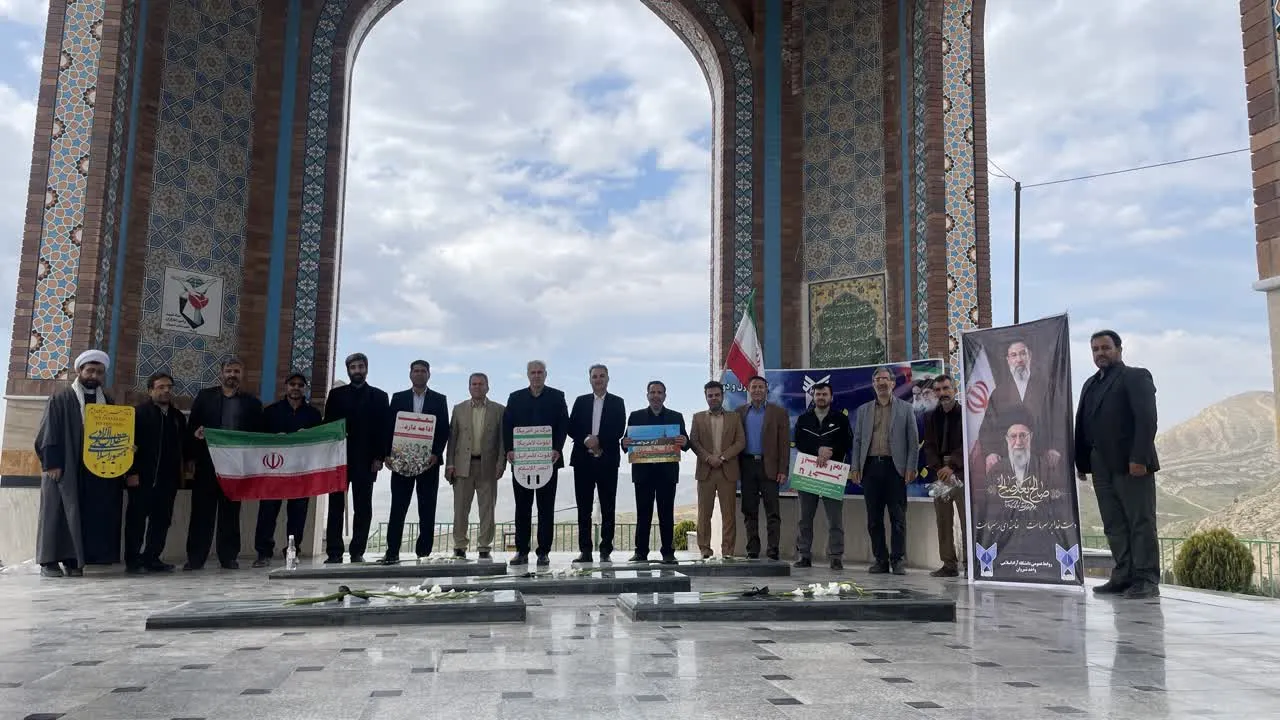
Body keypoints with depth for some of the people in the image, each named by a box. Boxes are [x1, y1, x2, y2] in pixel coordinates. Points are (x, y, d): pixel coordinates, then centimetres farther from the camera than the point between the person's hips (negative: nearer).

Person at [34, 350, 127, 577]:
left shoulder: (107, 402, 15)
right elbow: (47, 434, -3)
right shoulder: (60, 399, 4)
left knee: (86, 515, 0)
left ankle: (73, 559, 5)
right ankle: (49, 560, 1)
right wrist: (51, 463, -14)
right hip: (63, 468, -3)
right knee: (57, 512, -2)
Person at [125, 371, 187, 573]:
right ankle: (133, 560, 7)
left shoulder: (178, 417, 15)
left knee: (162, 519, 7)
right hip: (143, 478, -5)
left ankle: (152, 558, 15)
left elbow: (183, 446, 18)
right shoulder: (139, 412, -2)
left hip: (168, 478, 6)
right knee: (137, 518, 1)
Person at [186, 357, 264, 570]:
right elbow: (191, 425, 8)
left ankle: (228, 557, 9)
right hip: (207, 463, 0)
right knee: (202, 511, 0)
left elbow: (258, 434, 6)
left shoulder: (252, 402, 10)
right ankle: (195, 558, 5)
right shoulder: (204, 396, 11)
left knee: (230, 512, 4)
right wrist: (196, 432, -14)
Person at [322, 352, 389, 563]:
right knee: (336, 506, 0)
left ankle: (357, 552, 4)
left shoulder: (379, 397, 10)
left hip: (366, 460, -1)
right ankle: (334, 552, 3)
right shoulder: (336, 394, 13)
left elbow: (383, 429, 5)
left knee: (363, 508, 0)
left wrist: (379, 457, -5)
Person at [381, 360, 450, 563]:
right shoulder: (398, 398, 12)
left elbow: (444, 430, 4)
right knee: (398, 506, -3)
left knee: (427, 508, 1)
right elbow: (390, 427, 7)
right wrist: (388, 454, -3)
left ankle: (424, 551, 7)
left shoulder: (439, 399, 9)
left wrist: (436, 454, -9)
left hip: (428, 460, 0)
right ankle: (392, 551, -3)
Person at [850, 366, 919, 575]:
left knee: (897, 516, -2)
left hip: (895, 467, -2)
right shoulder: (864, 410, 14)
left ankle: (897, 561, 3)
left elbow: (913, 440, 4)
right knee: (874, 517, 4)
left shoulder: (905, 408, 7)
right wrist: (856, 467, 4)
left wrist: (911, 467, -5)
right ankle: (880, 560, 11)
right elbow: (857, 440, 13)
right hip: (871, 466, 3)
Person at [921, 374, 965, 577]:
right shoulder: (931, 417, 14)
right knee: (943, 522, 4)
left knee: (967, 520, -7)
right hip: (940, 474, 4)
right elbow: (929, 446, 8)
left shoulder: (966, 414, 1)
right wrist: (939, 469, -7)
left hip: (962, 472, -4)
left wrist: (952, 467, -17)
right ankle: (949, 564, 8)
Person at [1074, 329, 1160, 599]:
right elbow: (1082, 424, 17)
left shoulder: (1136, 377, 1)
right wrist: (1081, 461, 9)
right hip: (1101, 466, 7)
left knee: (1141, 522, -3)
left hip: (1130, 464, -7)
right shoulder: (1090, 384, 22)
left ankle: (1147, 579, 0)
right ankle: (1124, 576, 6)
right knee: (1114, 525, 4)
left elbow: (1147, 419, -11)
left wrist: (1139, 458, -19)